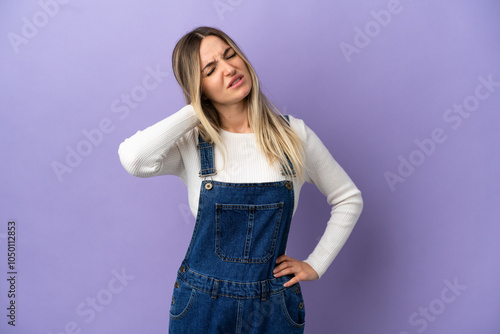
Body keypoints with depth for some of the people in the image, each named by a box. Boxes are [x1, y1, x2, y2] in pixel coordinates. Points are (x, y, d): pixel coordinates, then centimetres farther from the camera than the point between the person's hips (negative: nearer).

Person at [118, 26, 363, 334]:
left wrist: (316, 265, 0)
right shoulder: (190, 143, -9)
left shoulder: (294, 135, -6)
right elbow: (133, 158, -30)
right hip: (201, 304, 0)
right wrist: (195, 111, -18)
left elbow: (349, 199, 5)